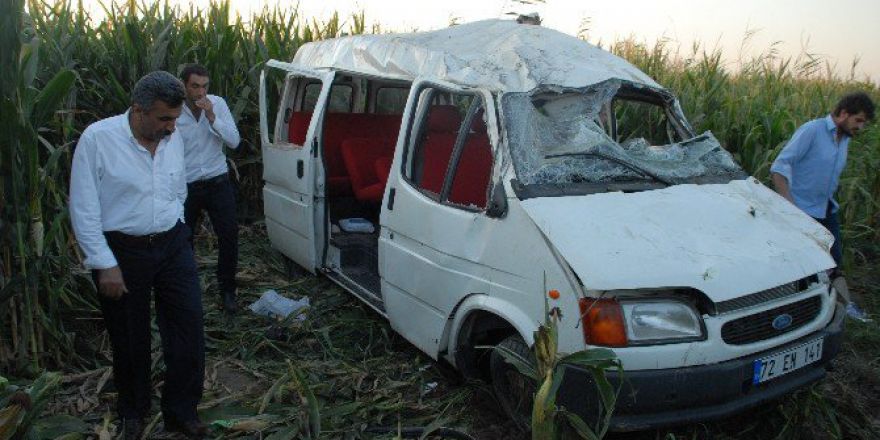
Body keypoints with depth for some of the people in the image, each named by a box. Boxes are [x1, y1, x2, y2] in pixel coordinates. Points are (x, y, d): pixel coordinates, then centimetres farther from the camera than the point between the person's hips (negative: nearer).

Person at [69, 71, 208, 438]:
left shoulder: (173, 139, 1)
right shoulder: (97, 139, -14)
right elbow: (83, 209, -13)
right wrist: (106, 264, -14)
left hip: (172, 246, 4)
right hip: (121, 251, -4)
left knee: (188, 329, 3)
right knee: (130, 338, 11)